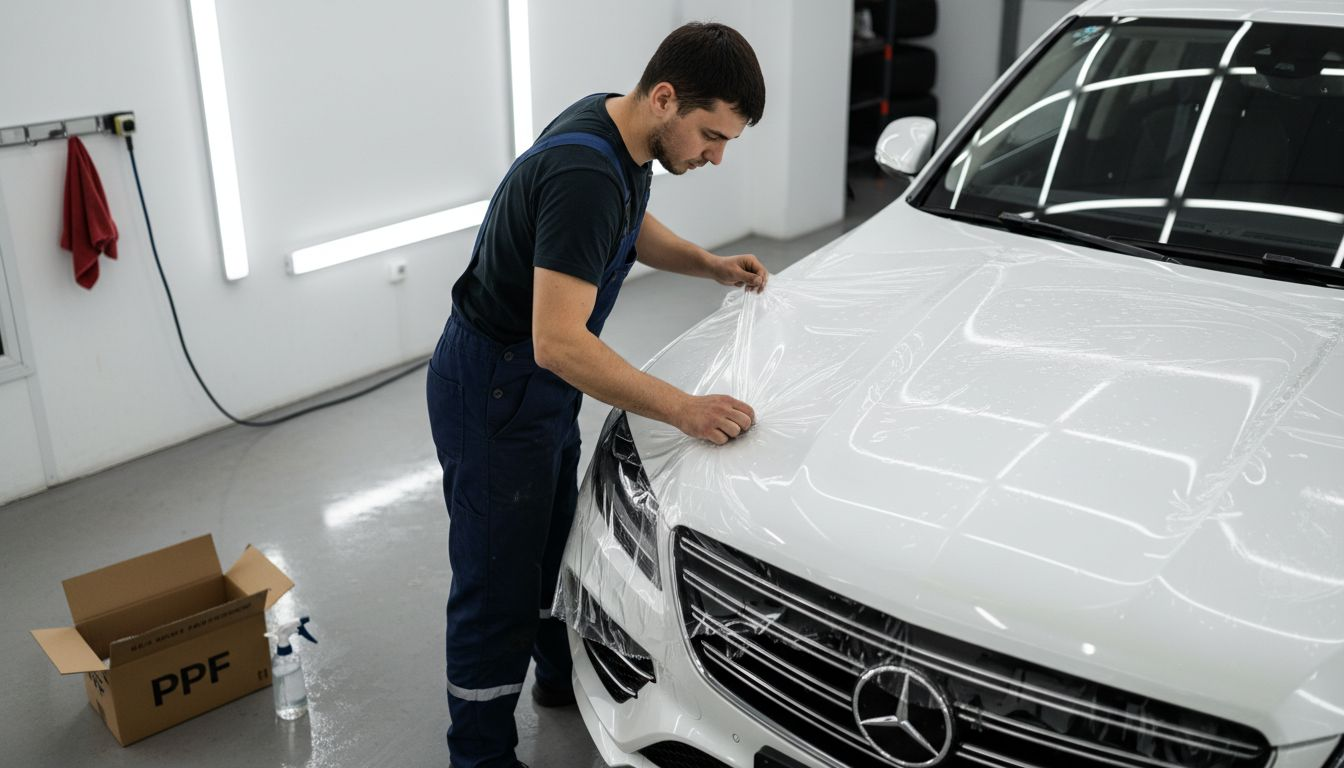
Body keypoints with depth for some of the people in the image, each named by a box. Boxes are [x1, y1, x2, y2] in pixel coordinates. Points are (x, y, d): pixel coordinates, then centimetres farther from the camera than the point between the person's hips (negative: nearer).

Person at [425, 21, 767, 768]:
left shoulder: (621, 130, -1)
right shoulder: (585, 174, -31)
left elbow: (634, 228, 21)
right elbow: (558, 341, -36)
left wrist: (711, 264, 5)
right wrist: (682, 409, -35)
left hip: (538, 384, 10)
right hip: (493, 394, -10)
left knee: (557, 540, 25)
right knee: (499, 586, 2)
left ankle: (566, 674, 47)